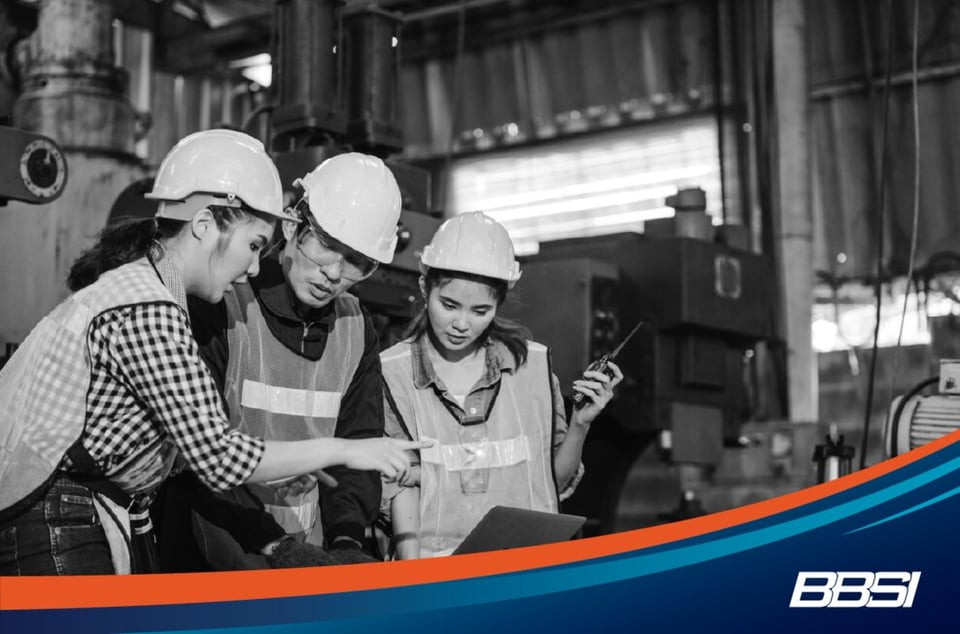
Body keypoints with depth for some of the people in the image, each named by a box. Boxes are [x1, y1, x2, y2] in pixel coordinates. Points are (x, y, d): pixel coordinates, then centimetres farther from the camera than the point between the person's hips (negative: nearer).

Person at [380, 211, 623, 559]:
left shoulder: (532, 365, 7)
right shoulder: (392, 373, 1)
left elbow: (557, 482, 13)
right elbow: (400, 488, 0)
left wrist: (580, 425, -2)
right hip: (435, 567, -2)